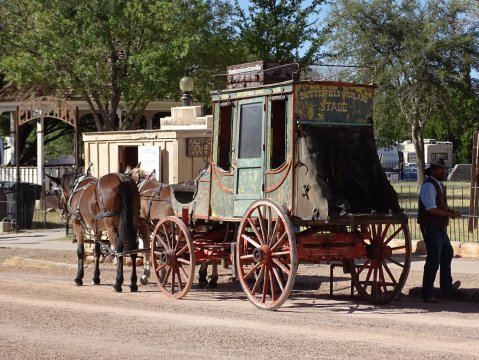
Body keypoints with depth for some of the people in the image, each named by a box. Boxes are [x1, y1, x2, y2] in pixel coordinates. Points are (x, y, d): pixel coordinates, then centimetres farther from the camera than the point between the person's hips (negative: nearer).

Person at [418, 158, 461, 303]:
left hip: (440, 228, 11)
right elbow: (431, 209, -25)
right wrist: (450, 214, -20)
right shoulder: (428, 186, -17)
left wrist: (450, 211, 2)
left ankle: (446, 286, 40)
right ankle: (427, 294, 1)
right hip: (431, 228, -11)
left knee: (447, 253, 24)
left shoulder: (439, 185, 14)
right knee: (433, 260, -7)